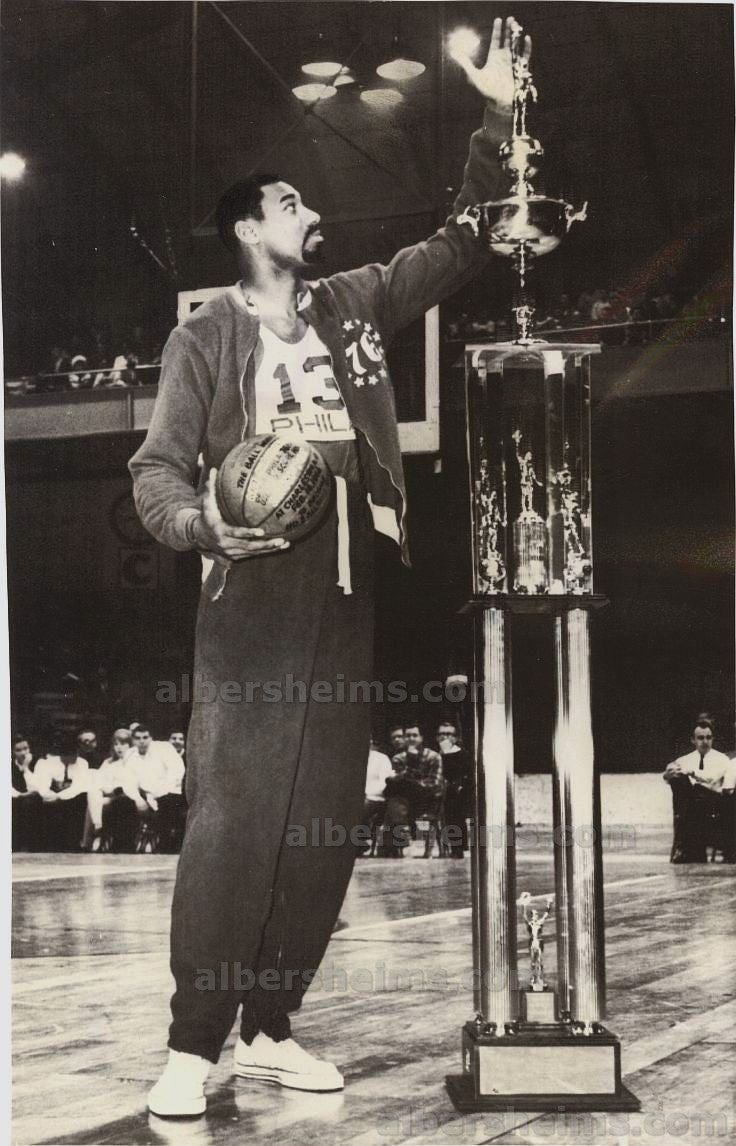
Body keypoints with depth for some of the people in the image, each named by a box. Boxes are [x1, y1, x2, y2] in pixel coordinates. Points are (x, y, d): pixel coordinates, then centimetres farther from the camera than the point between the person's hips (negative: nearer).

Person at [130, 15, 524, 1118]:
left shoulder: (356, 304, 15)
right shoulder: (207, 333, 4)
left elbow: (461, 247, 16)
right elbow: (157, 467, 1)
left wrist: (497, 120, 9)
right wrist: (200, 520, -21)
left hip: (345, 588, 5)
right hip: (254, 589, -5)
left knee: (325, 820, 4)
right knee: (231, 818, -11)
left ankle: (269, 1029, 14)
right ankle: (193, 1046, -5)